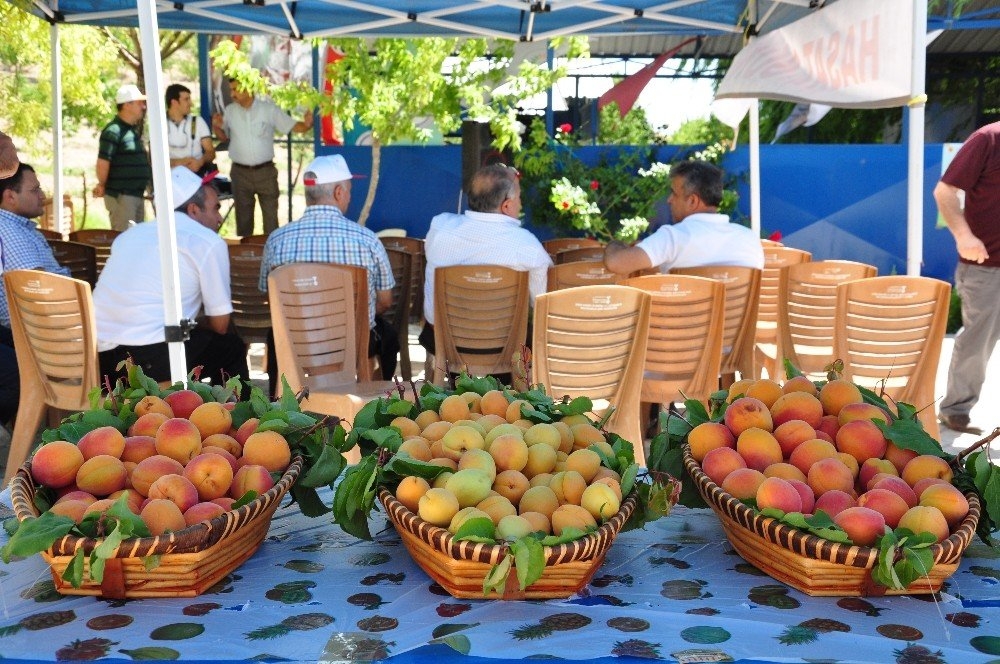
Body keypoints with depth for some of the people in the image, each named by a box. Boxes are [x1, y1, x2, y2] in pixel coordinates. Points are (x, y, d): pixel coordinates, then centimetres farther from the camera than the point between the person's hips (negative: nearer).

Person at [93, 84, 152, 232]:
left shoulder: (134, 130, 16)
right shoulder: (113, 131, -13)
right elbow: (103, 162, -18)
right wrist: (102, 185, -6)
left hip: (137, 194, 9)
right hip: (121, 196, -9)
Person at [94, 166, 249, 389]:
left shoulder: (130, 234, 21)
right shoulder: (209, 243, 1)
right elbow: (220, 324, 4)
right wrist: (195, 326, 24)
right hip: (153, 363, -7)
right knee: (232, 347, 16)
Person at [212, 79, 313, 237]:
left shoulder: (269, 109, -6)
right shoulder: (230, 110, 3)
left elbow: (293, 126, -7)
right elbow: (224, 136, 15)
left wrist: (307, 125, -28)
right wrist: (217, 127, -6)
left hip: (265, 171, -2)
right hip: (240, 172, 2)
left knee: (271, 214, 4)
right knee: (243, 215, 12)